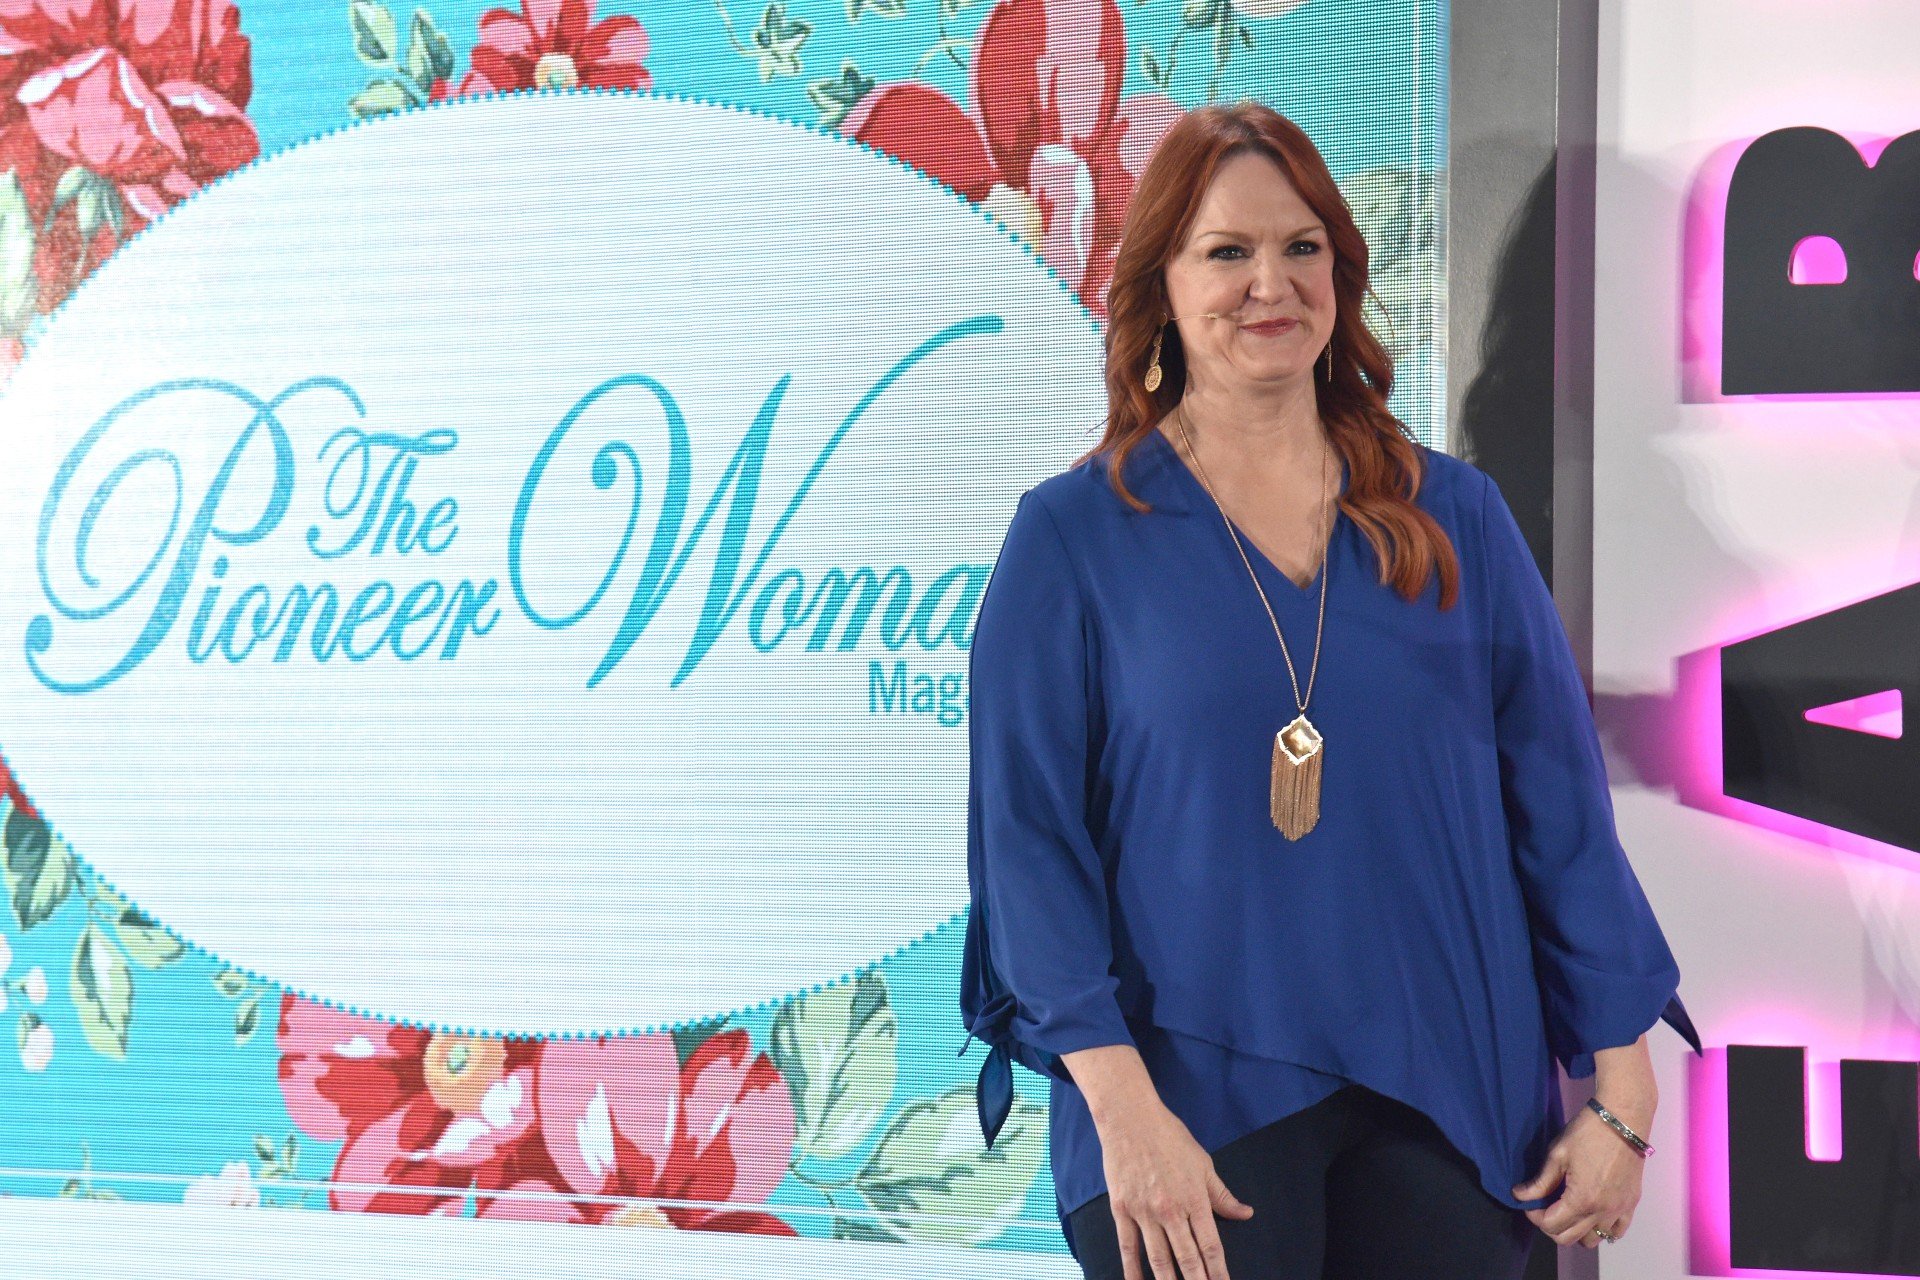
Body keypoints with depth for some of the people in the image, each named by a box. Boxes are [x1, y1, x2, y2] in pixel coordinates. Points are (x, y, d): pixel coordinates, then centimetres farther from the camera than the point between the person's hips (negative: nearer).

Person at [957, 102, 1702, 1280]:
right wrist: (1123, 1112, -15)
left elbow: (1564, 812, 5)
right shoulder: (1072, 536, -1)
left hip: (1447, 1105, 3)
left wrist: (1621, 1095, 1)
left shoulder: (1456, 517, 5)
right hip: (1199, 1113, -2)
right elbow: (1028, 840, -6)